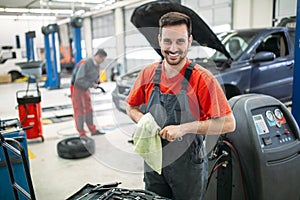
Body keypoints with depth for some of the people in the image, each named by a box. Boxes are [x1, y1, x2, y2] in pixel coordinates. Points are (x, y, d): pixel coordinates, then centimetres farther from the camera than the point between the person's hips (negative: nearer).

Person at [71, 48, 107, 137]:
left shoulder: (97, 65, -2)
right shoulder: (85, 64, -28)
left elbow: (95, 77, 13)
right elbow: (79, 80, -34)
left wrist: (97, 80, -10)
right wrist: (92, 85, -27)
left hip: (85, 88, 8)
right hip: (76, 88, -8)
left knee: (88, 109, 12)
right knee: (79, 111, -4)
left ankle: (93, 130, 22)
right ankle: (82, 134, 3)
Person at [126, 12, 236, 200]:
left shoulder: (202, 78, -16)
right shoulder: (148, 73, -2)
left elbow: (228, 123, -18)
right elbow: (131, 106, 11)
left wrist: (184, 128, -24)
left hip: (189, 165, -3)